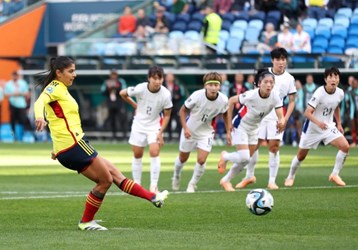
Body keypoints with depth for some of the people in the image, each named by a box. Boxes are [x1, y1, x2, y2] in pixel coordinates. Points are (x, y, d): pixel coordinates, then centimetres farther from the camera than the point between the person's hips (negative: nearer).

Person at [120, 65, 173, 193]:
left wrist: (160, 132, -14)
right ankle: (137, 184, 17)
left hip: (154, 125, -1)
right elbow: (122, 93, -3)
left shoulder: (166, 94, -20)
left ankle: (154, 186, -8)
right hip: (139, 125, 1)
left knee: (154, 153, -15)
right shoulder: (140, 89, -22)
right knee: (137, 155, 6)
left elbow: (167, 115, -8)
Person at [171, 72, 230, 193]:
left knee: (201, 160, -14)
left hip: (206, 132, 1)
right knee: (183, 158, 15)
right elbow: (183, 110, -13)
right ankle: (176, 177, 46)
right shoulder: (197, 96, -27)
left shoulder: (223, 100, -19)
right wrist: (185, 127, -21)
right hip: (190, 130, -1)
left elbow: (225, 114, 3)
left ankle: (192, 184, 9)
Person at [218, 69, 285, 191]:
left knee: (245, 160, 11)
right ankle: (225, 157, 14)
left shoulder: (275, 97, -19)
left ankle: (226, 180, 31)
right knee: (244, 158, -17)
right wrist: (229, 122, -15)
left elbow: (281, 116, -25)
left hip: (253, 128, 6)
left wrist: (282, 122, -50)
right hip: (240, 126, -6)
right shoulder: (251, 95, -30)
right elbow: (231, 100, -17)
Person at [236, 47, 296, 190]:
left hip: (277, 118, -1)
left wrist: (285, 119, -7)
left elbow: (291, 101, 4)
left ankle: (272, 181, 0)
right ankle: (249, 176, 18)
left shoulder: (289, 79, 1)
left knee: (274, 147, -6)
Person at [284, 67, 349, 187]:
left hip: (328, 126, 4)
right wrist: (318, 122, -44)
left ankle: (335, 175, -2)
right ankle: (290, 177, 32)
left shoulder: (340, 93, -7)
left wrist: (339, 124, 13)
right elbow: (307, 113, -28)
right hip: (312, 127, -4)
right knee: (301, 155, 7)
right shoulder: (319, 93, -25)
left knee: (345, 146, -15)